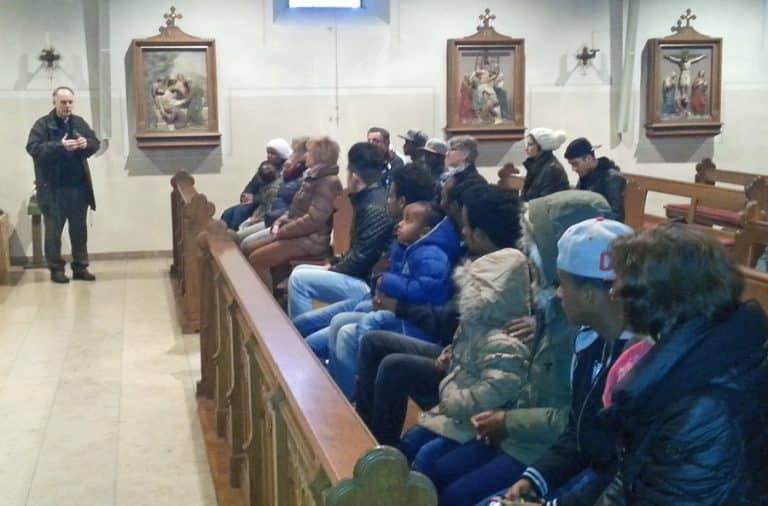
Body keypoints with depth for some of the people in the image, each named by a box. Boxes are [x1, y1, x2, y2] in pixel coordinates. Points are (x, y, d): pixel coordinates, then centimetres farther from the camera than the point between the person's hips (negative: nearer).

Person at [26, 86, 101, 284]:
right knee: (54, 230, 4)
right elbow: (33, 148, -15)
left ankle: (80, 267, 20)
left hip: (78, 186, 5)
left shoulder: (79, 122, 9)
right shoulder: (42, 124, -5)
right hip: (53, 188, -4)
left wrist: (86, 143, -12)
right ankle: (56, 269, 13)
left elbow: (96, 142, 12)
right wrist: (60, 146, -26)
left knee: (79, 229, 11)